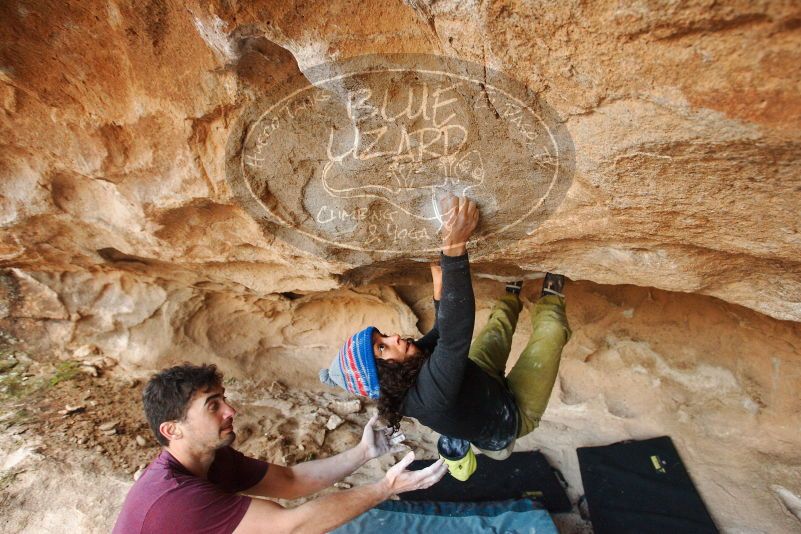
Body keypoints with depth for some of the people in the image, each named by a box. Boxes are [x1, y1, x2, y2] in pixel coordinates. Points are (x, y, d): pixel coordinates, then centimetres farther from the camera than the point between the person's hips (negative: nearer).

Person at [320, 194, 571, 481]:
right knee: (551, 329, -5)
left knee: (498, 325, 15)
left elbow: (442, 334, -3)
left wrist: (440, 290, -12)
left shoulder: (412, 365, -19)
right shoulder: (430, 394, -45)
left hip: (487, 389, 6)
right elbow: (457, 332, -58)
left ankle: (512, 296, 48)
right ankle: (550, 298, 28)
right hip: (513, 416, -6)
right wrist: (454, 247, -63)